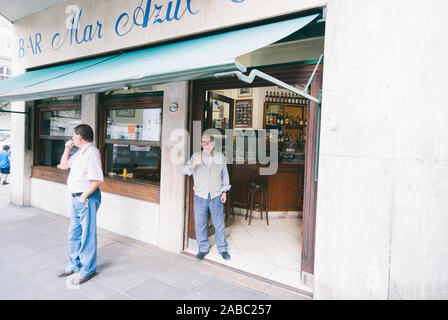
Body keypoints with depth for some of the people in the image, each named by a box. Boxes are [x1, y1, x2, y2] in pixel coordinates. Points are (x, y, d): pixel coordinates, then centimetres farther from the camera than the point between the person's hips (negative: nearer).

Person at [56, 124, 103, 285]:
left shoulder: (91, 152, -18)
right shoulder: (80, 152, 13)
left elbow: (96, 180, -23)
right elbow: (64, 165, 23)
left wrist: (84, 196, -17)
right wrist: (67, 149, 11)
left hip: (87, 199, -10)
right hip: (76, 199, 10)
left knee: (87, 236, 2)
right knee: (74, 234, 20)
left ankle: (88, 270, 16)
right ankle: (74, 265, 37)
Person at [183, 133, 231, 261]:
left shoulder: (221, 157, 3)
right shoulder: (196, 156, -1)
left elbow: (225, 175, 10)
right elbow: (185, 170, -12)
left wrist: (224, 192, 5)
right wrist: (194, 163, -32)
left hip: (216, 196, 0)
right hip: (200, 196, 0)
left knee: (219, 224, 6)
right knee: (200, 224, 8)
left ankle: (223, 249, 24)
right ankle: (203, 248, 27)